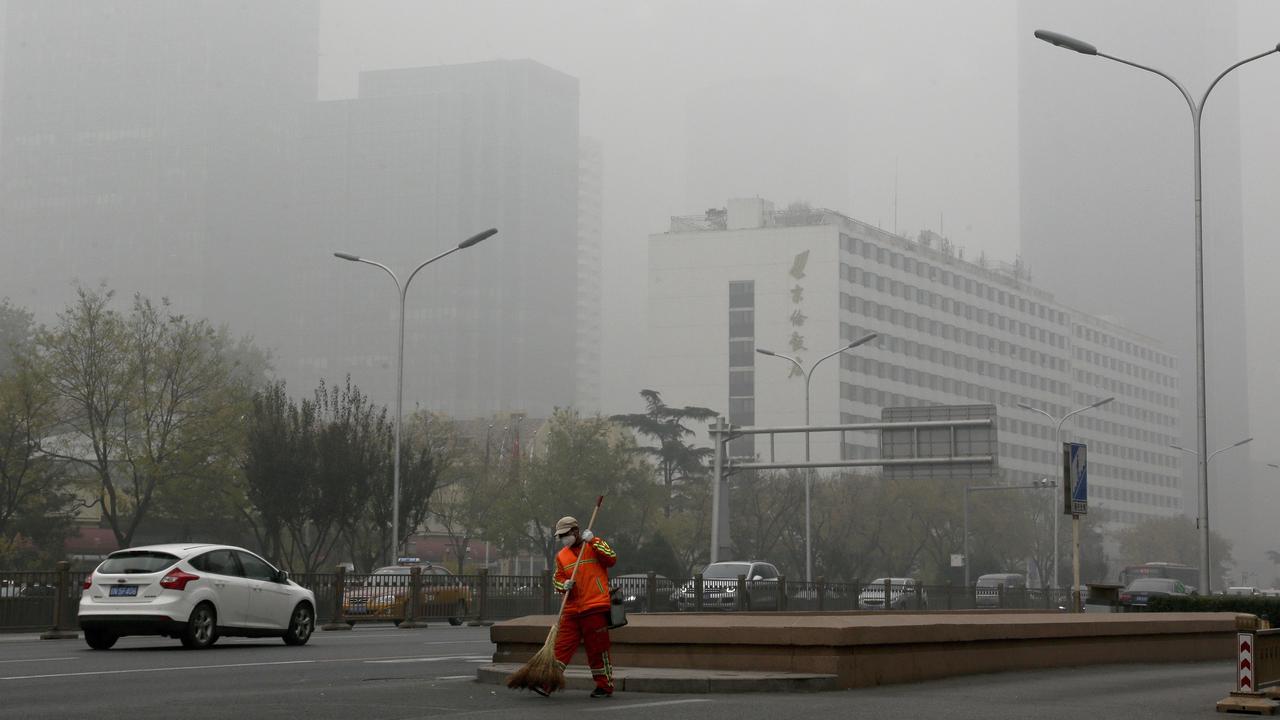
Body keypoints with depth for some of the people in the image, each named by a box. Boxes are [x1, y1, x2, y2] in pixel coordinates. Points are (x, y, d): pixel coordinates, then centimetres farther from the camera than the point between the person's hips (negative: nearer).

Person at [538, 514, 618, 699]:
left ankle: (605, 686, 9)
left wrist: (593, 542, -14)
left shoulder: (595, 545, 4)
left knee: (598, 648, -1)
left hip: (595, 607, -5)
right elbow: (557, 580, 17)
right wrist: (564, 585, -6)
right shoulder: (561, 556, 17)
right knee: (562, 646, 0)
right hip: (572, 609, 5)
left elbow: (611, 559, -10)